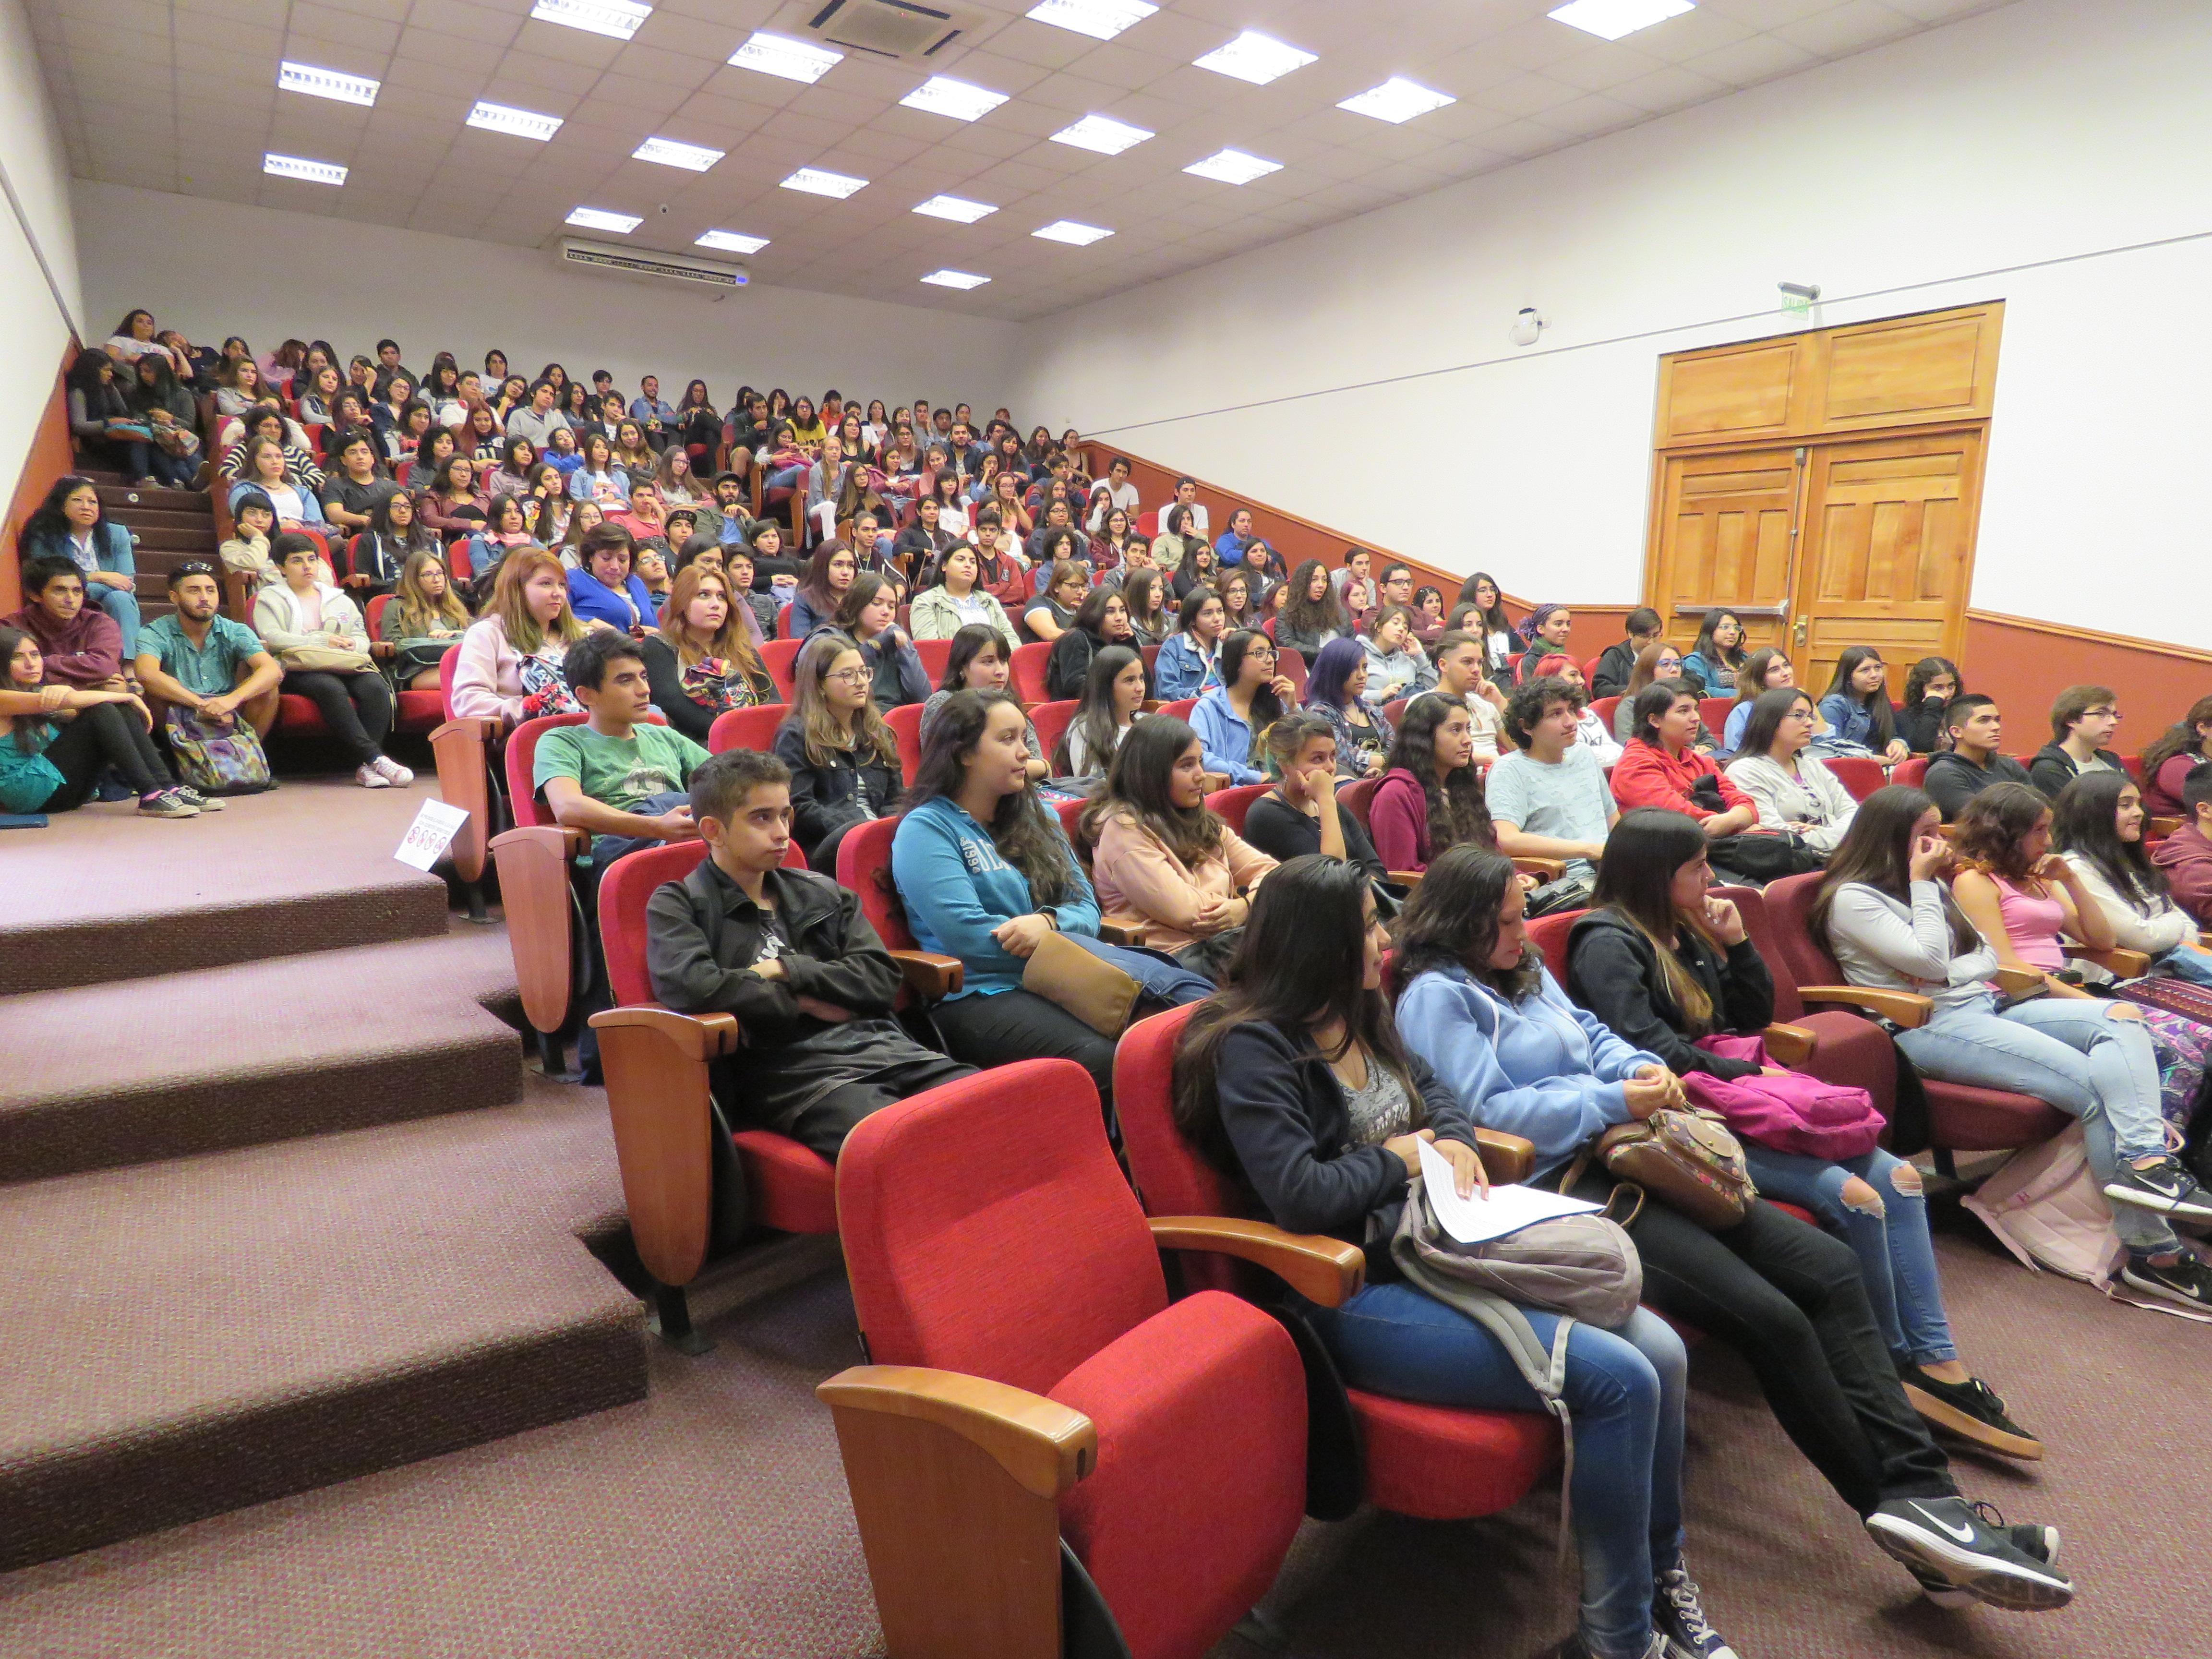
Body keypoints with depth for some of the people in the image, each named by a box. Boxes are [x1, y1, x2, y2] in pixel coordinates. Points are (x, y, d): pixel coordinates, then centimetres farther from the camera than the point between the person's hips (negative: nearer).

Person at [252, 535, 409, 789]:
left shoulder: (339, 599, 30)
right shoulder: (269, 598, 17)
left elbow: (363, 638, 22)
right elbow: (272, 638, -2)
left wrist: (352, 644, -3)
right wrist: (322, 641, -10)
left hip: (346, 665, 4)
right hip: (299, 670, -4)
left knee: (375, 687, -31)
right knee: (331, 688, -38)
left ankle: (365, 766, -39)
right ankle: (375, 758, -44)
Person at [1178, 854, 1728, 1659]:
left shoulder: (1363, 1016, 11)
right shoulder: (1253, 1048, -15)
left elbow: (1437, 1092, 23)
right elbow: (1297, 1195, -24)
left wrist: (1455, 1146, 0)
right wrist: (1407, 1155, -9)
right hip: (1359, 1296, -8)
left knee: (1661, 1351, -4)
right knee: (1618, 1380, -19)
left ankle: (1662, 1576, 18)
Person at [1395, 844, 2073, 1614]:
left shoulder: (1525, 970, 20)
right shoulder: (1436, 996, -8)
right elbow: (1488, 1111, -17)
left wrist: (1641, 1066, 2)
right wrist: (1616, 1101, -14)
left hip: (1622, 1156, 10)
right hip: (1558, 1188, -10)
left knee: (1830, 1268, -4)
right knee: (1771, 1316, -20)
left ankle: (1920, 1491, -6)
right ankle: (1899, 1502, -5)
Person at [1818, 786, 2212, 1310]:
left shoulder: (1933, 887, 23)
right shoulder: (1851, 899, -4)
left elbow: (1986, 957, 18)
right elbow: (1930, 961, -12)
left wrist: (1944, 974, -5)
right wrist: (1921, 885, -6)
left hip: (1983, 1008, 9)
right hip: (1930, 1028, -9)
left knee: (2122, 1018, -15)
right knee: (2092, 1081, -24)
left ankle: (2145, 1160, -31)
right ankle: (2154, 1251, -24)